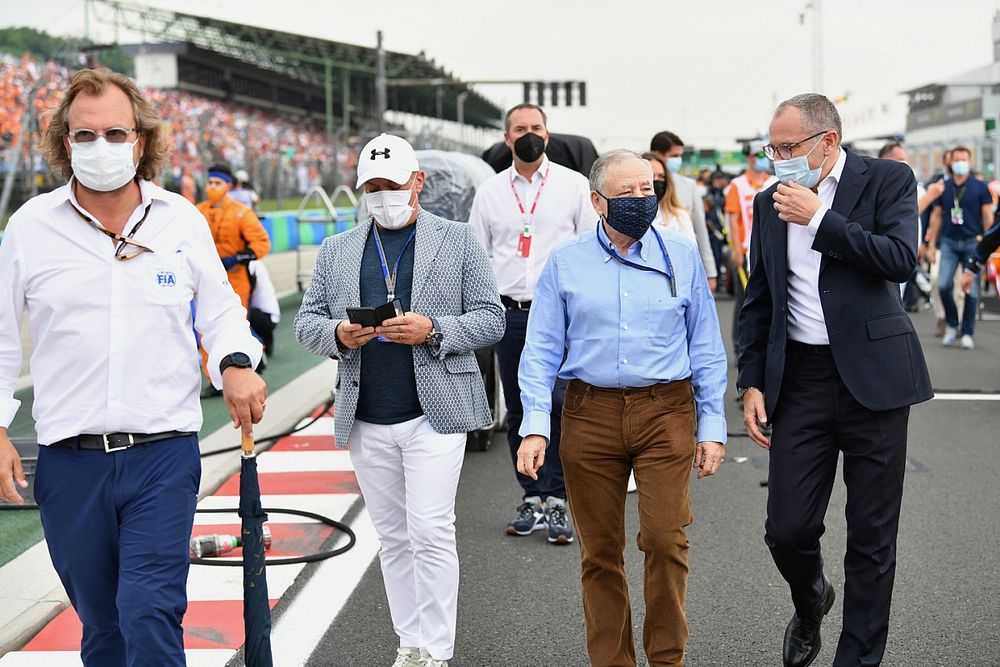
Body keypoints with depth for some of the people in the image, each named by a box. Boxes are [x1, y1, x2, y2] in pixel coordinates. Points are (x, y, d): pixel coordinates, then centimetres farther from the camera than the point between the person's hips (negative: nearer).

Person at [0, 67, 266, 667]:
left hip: (164, 456, -1)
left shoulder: (183, 222, 3)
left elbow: (221, 309, 14)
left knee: (150, 616, -11)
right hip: (70, 461, 1)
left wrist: (236, 363, -7)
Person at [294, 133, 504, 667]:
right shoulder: (336, 251, 13)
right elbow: (306, 323, 12)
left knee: (430, 533, -8)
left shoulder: (458, 241, 4)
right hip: (366, 421, 4)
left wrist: (432, 331, -16)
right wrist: (338, 334, -11)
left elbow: (490, 320, 1)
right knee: (392, 537, 10)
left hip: (435, 413, -4)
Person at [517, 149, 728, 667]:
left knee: (665, 538, -9)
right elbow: (541, 352, 3)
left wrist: (712, 426, 4)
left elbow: (706, 349, 9)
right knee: (600, 551, 6)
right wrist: (535, 427, -7)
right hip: (590, 414, 1)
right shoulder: (565, 263, 5)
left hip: (666, 414, 0)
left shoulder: (682, 256, 6)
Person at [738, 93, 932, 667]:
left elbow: (901, 259, -17)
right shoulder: (770, 203, 10)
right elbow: (758, 303, 15)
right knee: (787, 531, 0)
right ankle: (811, 602, 33)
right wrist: (753, 383, 8)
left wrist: (818, 219, -16)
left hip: (873, 376, -3)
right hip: (800, 380, 3)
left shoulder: (888, 180, -1)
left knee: (872, 538, 3)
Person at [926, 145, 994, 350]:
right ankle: (951, 325, 11)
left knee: (972, 290, 0)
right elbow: (936, 216, 13)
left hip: (972, 242, -2)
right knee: (943, 285, -10)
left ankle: (967, 333, 9)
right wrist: (931, 244, 10)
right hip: (949, 242, 2)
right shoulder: (943, 187, 7)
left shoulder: (980, 187, 1)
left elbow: (988, 217, 2)